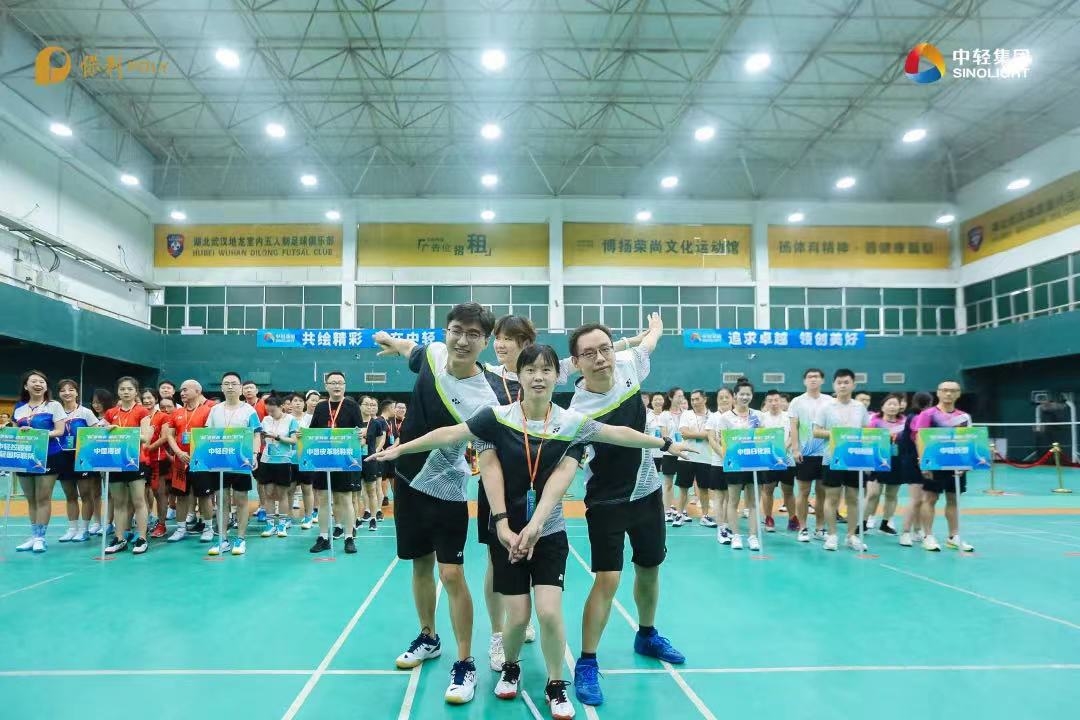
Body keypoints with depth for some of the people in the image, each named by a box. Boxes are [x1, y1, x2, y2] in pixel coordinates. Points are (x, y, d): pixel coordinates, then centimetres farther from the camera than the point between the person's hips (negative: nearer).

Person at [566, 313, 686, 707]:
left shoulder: (629, 365, -12)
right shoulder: (579, 411, -28)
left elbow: (647, 343, 12)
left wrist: (656, 329, 33)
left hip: (647, 491, 6)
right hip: (607, 502, -6)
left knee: (650, 569, 19)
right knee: (608, 579, -13)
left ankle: (646, 636, 44)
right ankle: (586, 664, 5)